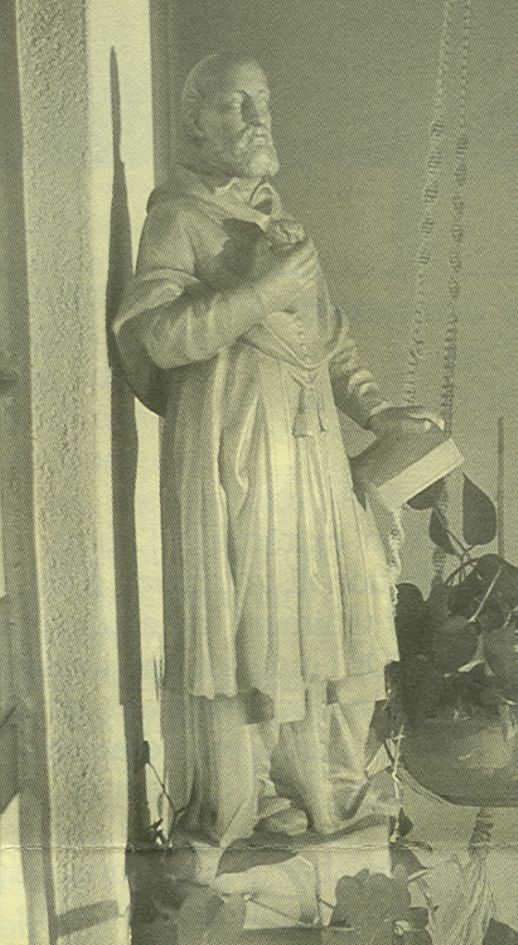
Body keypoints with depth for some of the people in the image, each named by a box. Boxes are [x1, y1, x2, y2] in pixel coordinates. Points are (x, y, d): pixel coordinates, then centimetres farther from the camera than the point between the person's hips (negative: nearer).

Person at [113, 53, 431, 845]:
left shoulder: (274, 214, 17)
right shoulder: (178, 218, -5)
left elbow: (327, 330, 21)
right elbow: (161, 335, -19)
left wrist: (372, 408, 10)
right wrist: (269, 288, -20)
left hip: (309, 441, 7)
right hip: (231, 444, -7)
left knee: (319, 597, 11)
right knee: (240, 611, 0)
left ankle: (312, 771, 30)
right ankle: (242, 796, 18)